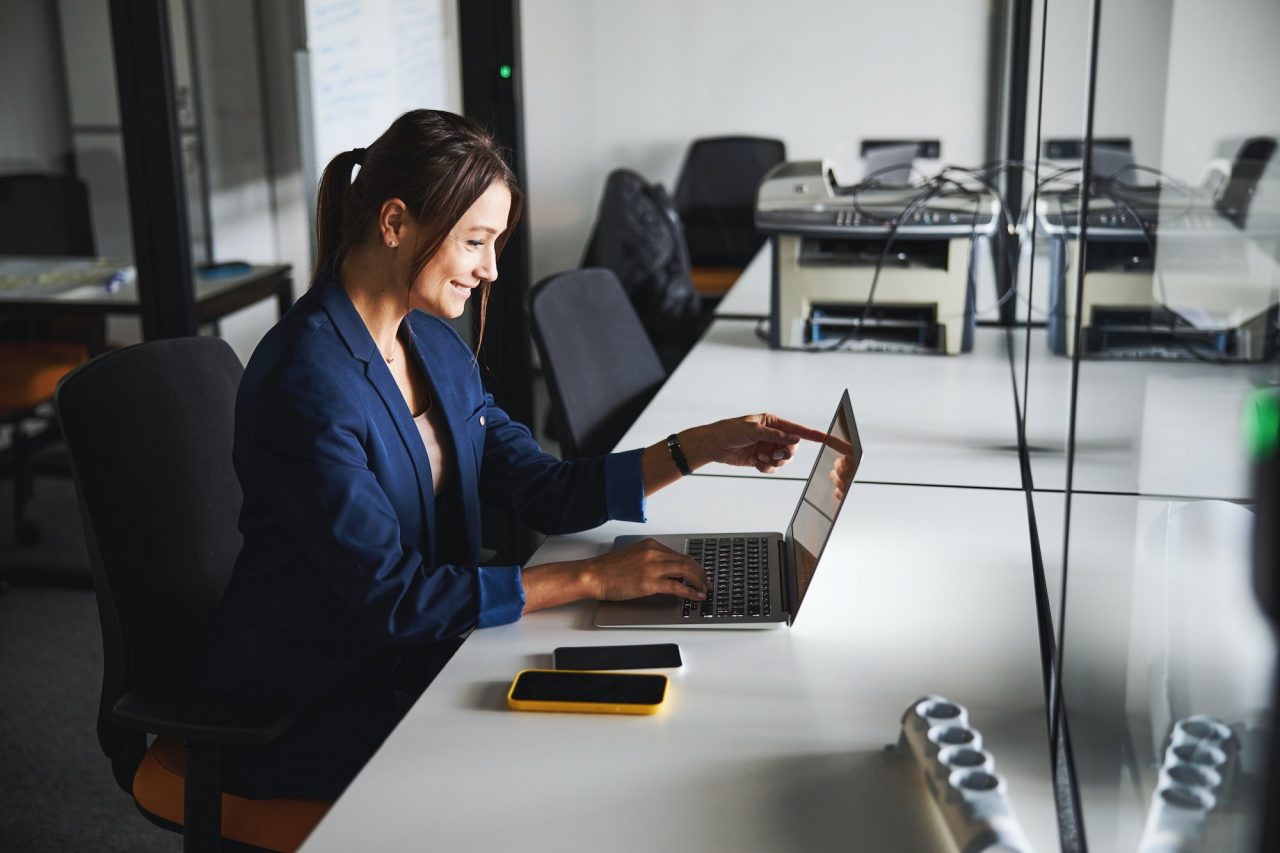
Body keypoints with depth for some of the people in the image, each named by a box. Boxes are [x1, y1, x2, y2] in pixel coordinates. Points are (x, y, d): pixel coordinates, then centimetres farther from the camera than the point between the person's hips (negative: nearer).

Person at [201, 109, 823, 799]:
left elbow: (547, 495, 4)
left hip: (418, 658, 7)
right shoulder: (306, 381, -23)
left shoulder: (435, 346, 5)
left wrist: (704, 446, -4)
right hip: (302, 715, -7)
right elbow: (391, 595, -25)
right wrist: (590, 578, -23)